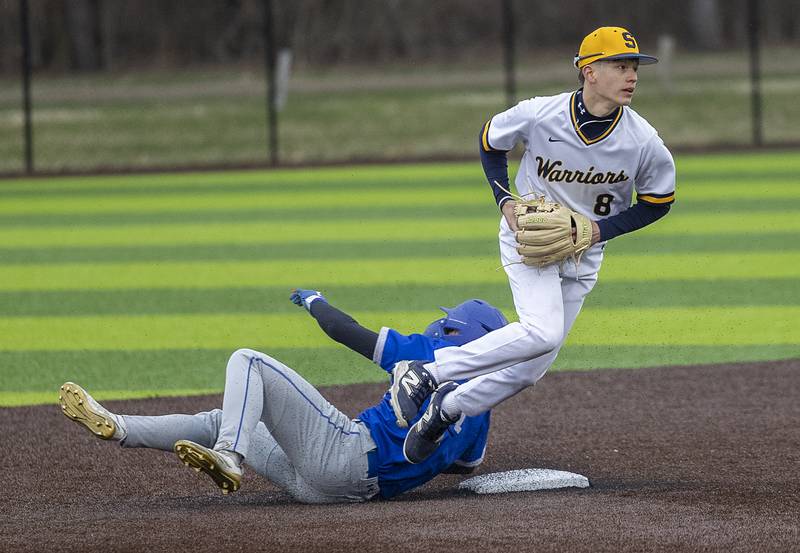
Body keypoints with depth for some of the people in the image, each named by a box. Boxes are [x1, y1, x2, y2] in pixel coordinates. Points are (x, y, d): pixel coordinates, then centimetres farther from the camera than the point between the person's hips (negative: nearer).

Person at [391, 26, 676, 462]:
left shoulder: (643, 142, -17)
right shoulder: (539, 115, -20)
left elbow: (658, 201, 1)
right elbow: (490, 141, 2)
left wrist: (602, 229, -12)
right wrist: (505, 201, -9)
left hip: (582, 255, 4)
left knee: (531, 368, 3)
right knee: (543, 331, -28)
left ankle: (446, 410, 22)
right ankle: (425, 371, -20)